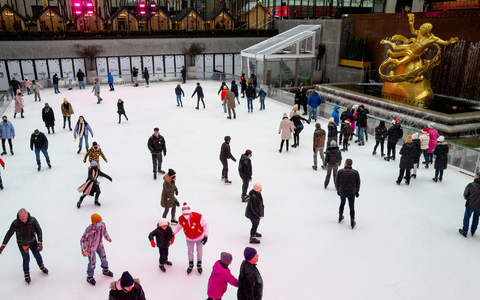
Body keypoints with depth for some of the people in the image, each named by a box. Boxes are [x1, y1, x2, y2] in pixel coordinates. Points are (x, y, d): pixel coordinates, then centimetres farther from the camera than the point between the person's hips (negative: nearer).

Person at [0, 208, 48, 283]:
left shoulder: (33, 220, -27)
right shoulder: (15, 223, -29)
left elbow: (39, 231, -18)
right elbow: (9, 234, -16)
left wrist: (40, 242, -24)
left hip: (33, 241, 1)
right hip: (22, 244, -1)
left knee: (37, 255, 21)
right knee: (26, 259, 11)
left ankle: (41, 266, 51)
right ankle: (26, 273, 40)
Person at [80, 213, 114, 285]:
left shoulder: (103, 225, -20)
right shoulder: (89, 229, -37)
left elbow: (104, 231, 5)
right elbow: (83, 240, -27)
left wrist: (108, 238, 21)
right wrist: (84, 251, -30)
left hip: (99, 245, 6)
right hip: (90, 247, -6)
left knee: (103, 257, 21)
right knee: (92, 263, 5)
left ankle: (105, 270, 50)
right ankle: (89, 277, 32)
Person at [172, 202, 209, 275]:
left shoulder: (198, 216, -33)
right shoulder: (181, 219, -22)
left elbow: (205, 225, -20)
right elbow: (179, 226, 0)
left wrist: (206, 236, -21)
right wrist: (173, 233, -1)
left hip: (199, 237, -2)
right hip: (189, 239, 2)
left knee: (199, 252, 17)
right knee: (190, 252, 20)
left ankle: (199, 264, 44)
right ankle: (191, 265, 48)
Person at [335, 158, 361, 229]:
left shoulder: (340, 171, -12)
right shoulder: (355, 172, -10)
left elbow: (336, 182, -4)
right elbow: (358, 183, -1)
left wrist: (338, 190, 12)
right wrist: (357, 191, 13)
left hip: (342, 192, 1)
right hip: (351, 193, -1)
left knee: (342, 203, 25)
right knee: (352, 207, 11)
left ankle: (340, 216, 38)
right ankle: (352, 222, 15)